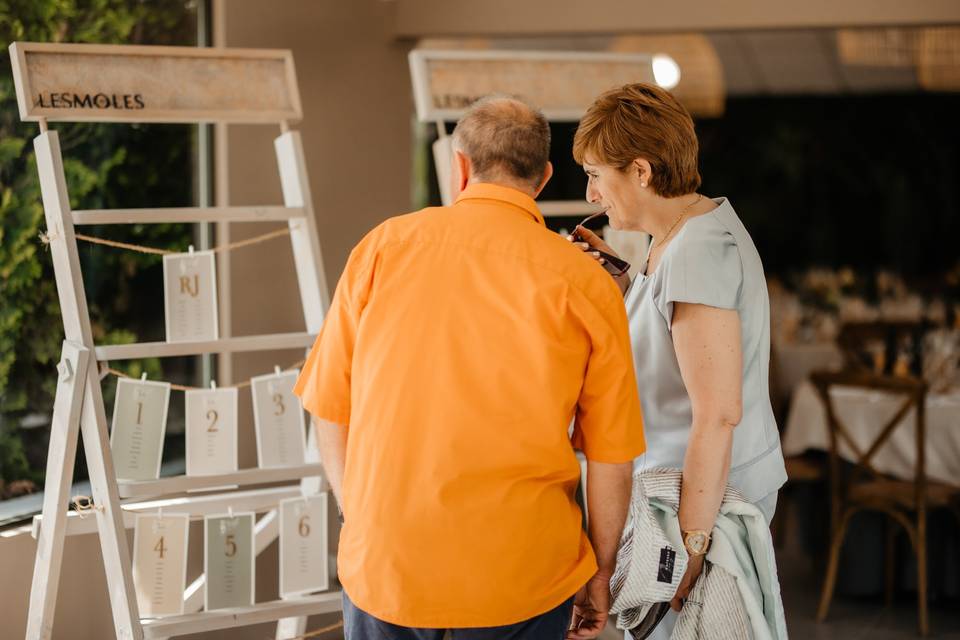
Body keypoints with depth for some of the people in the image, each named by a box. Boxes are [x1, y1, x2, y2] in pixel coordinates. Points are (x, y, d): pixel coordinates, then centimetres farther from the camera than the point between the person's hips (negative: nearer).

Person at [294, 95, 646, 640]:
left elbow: (330, 412, 3)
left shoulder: (384, 247, -2)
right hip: (519, 577, -1)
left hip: (382, 564, 1)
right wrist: (600, 574, 12)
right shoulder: (585, 284, -5)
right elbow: (611, 459, -3)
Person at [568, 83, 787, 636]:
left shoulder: (696, 253, -22)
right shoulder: (704, 222, 8)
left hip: (704, 493, -10)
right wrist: (622, 278, 8)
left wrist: (691, 543, -25)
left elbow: (717, 414, -26)